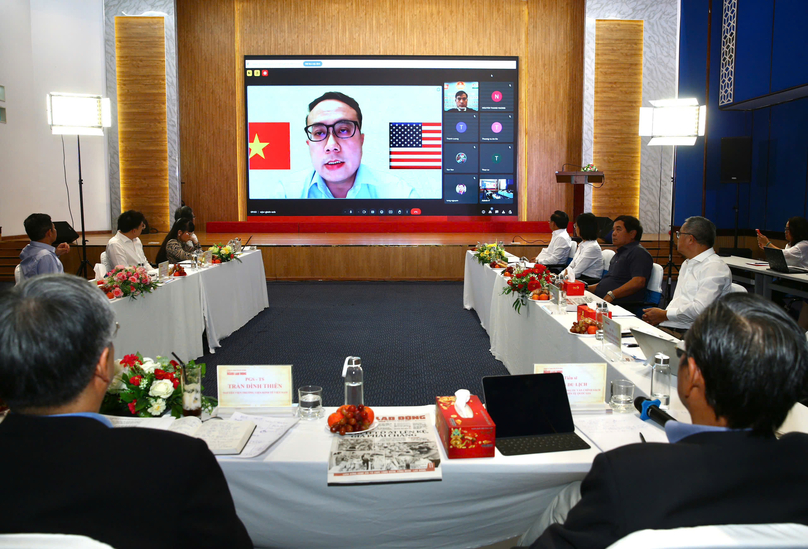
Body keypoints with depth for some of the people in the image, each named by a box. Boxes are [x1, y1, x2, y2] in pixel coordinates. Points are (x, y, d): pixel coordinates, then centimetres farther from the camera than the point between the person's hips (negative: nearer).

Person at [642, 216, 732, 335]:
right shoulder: (687, 264, 26)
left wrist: (664, 315, -10)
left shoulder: (714, 267, -8)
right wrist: (658, 318, 4)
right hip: (666, 327, 8)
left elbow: (700, 309, -20)